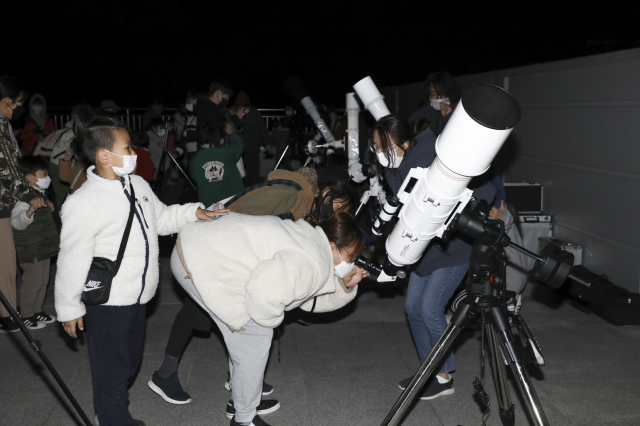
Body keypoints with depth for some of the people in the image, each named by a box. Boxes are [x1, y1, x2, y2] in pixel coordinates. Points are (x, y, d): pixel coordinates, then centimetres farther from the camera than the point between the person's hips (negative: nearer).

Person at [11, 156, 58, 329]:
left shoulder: (40, 194, 10)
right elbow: (17, 222, -40)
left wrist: (46, 207, 28)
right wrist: (30, 211, -54)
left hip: (44, 248, 10)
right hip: (31, 251, -10)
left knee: (42, 281, 18)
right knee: (32, 282, 1)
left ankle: (37, 311, 32)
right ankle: (26, 316, 15)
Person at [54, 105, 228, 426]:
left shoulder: (137, 185, 2)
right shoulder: (83, 204, -22)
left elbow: (161, 218, 17)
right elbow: (72, 261, -17)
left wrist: (194, 212, 3)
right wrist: (69, 308, -10)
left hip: (137, 297, 9)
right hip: (106, 302, -9)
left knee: (129, 362, 25)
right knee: (111, 372, 3)